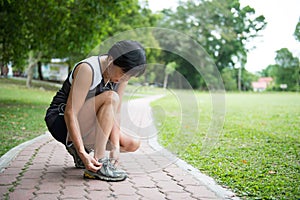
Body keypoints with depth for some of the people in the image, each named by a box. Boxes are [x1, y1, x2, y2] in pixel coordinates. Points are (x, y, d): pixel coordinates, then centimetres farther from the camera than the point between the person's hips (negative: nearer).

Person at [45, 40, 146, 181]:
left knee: (132, 144, -4)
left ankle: (76, 149, 8)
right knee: (110, 98, -30)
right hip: (62, 123, -7)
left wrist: (115, 147, -17)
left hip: (86, 126, 7)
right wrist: (83, 153, -34)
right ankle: (99, 165, -27)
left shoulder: (121, 74, -5)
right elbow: (70, 113, -29)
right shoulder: (87, 69, -26)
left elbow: (115, 113, -5)